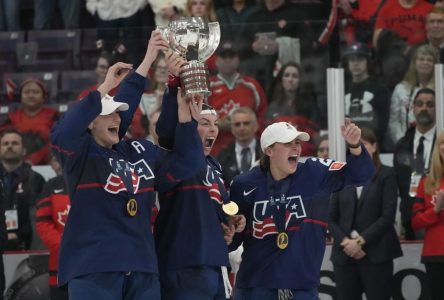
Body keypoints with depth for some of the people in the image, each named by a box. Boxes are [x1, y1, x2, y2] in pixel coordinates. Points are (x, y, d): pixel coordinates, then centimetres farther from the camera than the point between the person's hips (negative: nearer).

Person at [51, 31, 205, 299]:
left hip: (142, 269, 6)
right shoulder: (81, 154, -1)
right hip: (93, 269, -6)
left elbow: (187, 163, 16)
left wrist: (186, 116, 1)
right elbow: (62, 134, -22)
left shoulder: (141, 152, 16)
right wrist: (104, 89, -25)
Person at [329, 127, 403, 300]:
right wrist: (345, 242, -10)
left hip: (376, 255, -3)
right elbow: (331, 218, 7)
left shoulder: (386, 175, 1)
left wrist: (361, 241, -14)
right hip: (344, 255, 4)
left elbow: (388, 216, -7)